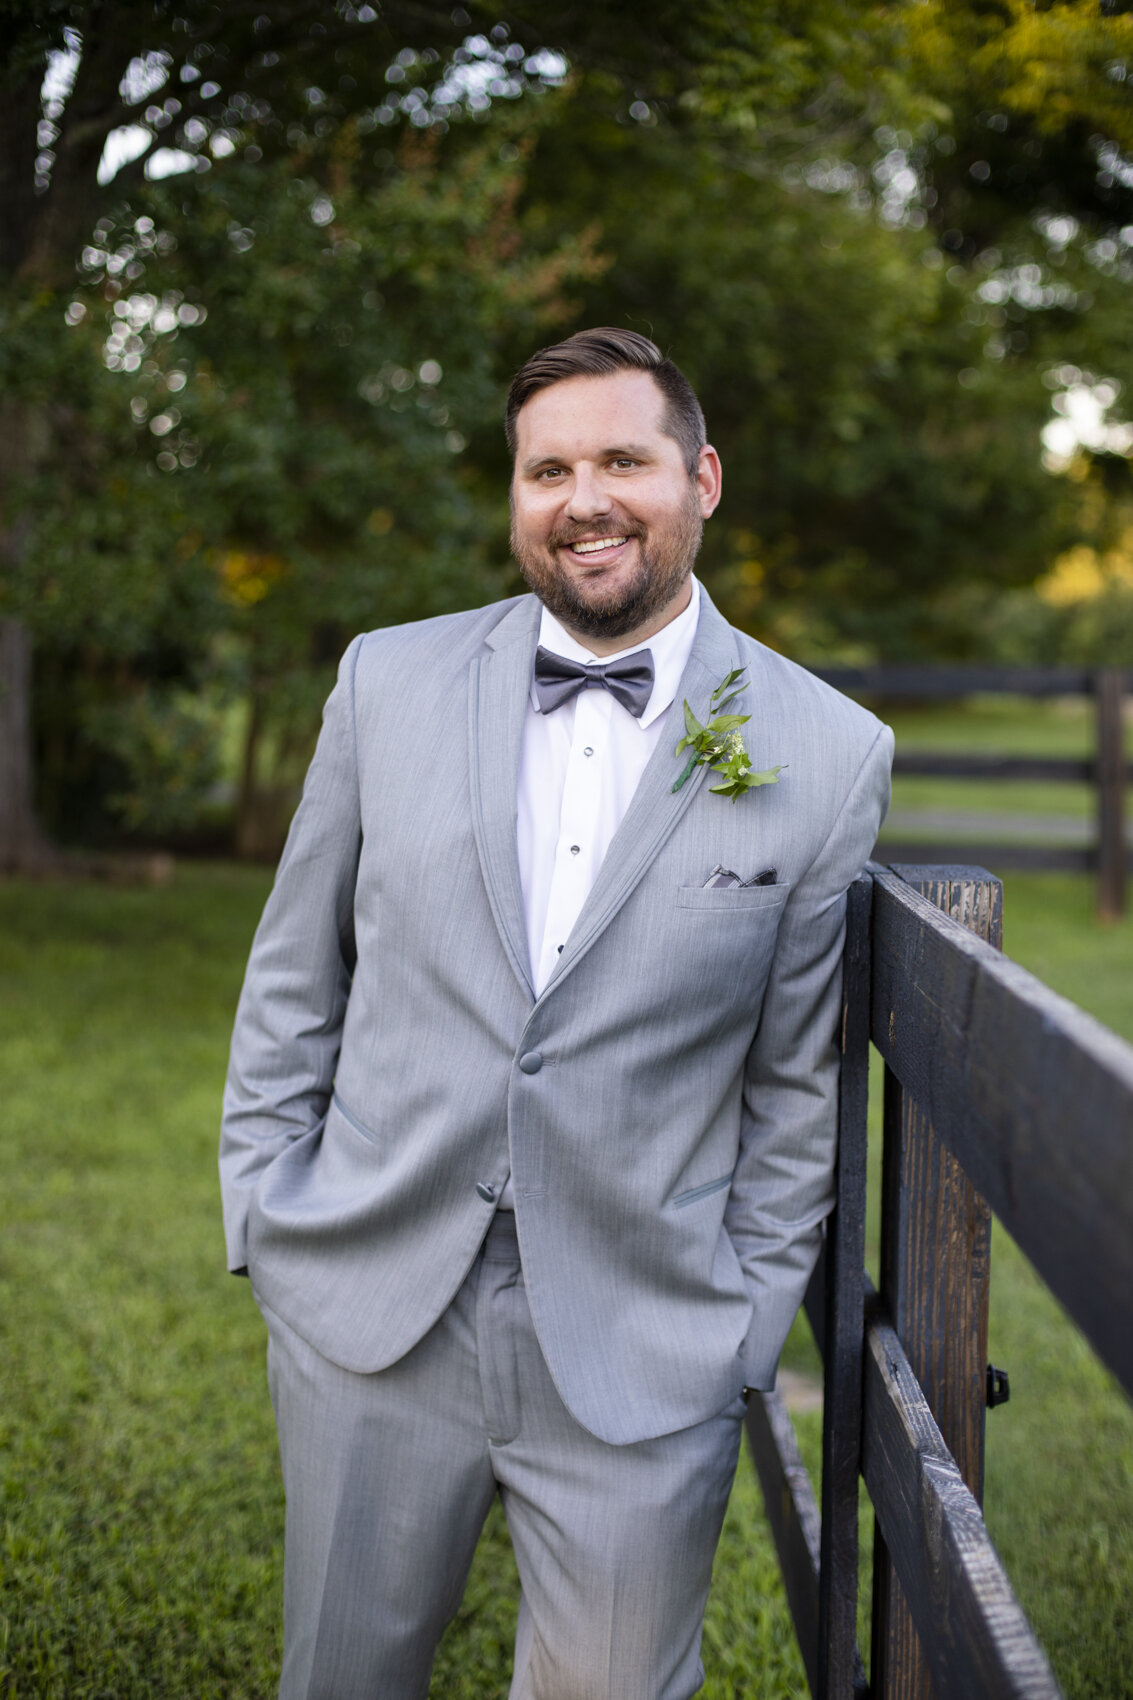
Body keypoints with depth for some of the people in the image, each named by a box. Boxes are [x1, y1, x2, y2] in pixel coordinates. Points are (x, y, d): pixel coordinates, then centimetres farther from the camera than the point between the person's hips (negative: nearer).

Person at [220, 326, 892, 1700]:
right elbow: (294, 976, 8)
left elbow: (801, 1082, 2)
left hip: (642, 1362, -2)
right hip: (368, 1312, 2)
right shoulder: (391, 681, 2)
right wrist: (263, 1215, 5)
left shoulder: (830, 756, -4)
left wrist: (745, 1325, 1)